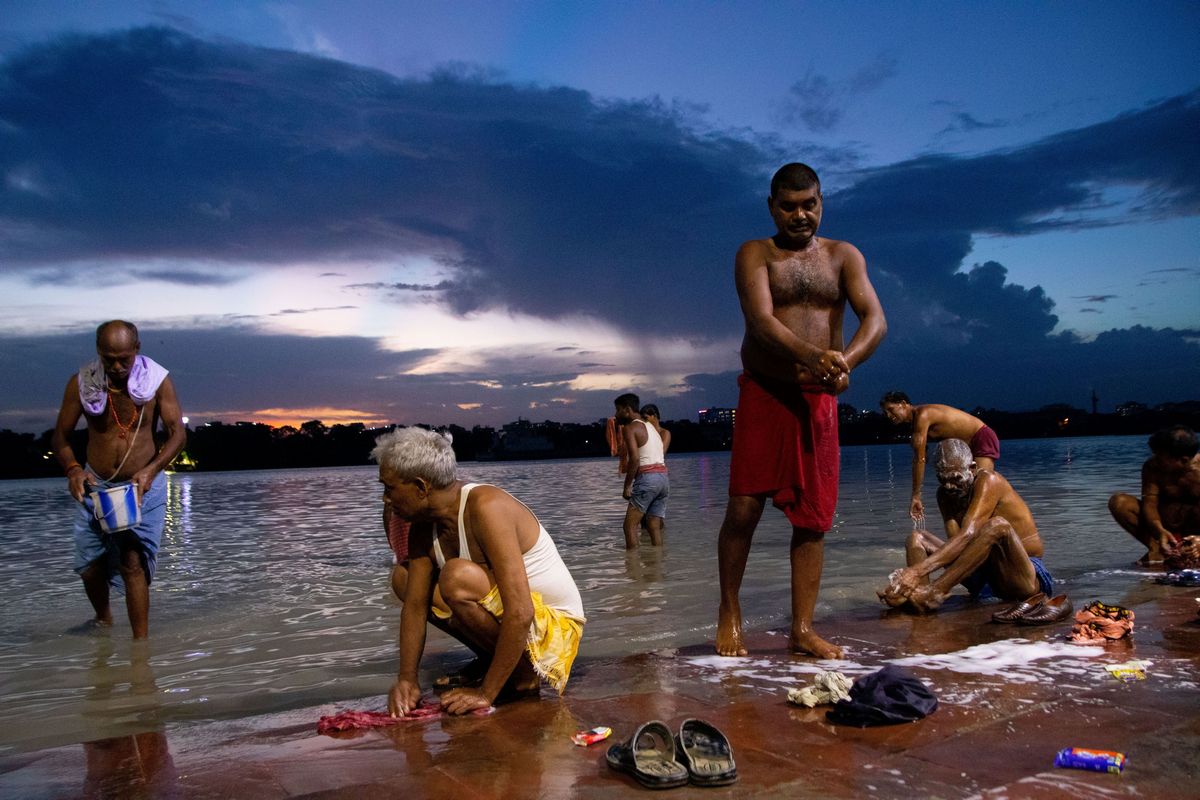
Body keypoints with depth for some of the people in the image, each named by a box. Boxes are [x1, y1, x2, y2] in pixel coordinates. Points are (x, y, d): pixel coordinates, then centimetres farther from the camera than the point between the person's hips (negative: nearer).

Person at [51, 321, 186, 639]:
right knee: (89, 565, 13)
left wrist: (151, 469, -28)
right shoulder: (81, 383, -7)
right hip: (96, 485, 3)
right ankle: (103, 619, 42)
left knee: (134, 562, -13)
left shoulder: (157, 380, -11)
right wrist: (73, 468, -22)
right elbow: (60, 437, -1)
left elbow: (177, 433, -12)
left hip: (143, 487, -3)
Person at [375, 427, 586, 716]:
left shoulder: (486, 506, -28)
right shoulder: (424, 526, -1)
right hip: (505, 620, 9)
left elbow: (520, 613, -33)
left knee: (458, 576, -32)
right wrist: (407, 679, -10)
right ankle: (497, 662, 10)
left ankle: (522, 676, -11)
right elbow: (415, 606, 2)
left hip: (554, 626, -9)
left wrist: (486, 693, -29)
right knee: (405, 579, 9)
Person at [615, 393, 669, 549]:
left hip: (647, 478, -8)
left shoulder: (630, 428, -3)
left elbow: (635, 458, -16)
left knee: (630, 525, -6)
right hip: (663, 477, 8)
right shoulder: (651, 426, 23)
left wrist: (627, 486, -12)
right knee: (654, 527, 9)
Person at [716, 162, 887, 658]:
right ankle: (729, 613, 14)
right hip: (764, 394, -2)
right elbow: (761, 321, -14)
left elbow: (875, 319, -4)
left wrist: (845, 360, -26)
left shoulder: (843, 256, 11)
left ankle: (802, 629, 10)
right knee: (743, 508, -6)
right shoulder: (755, 254, 3)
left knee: (813, 518, 2)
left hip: (820, 400, 3)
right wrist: (815, 356, -31)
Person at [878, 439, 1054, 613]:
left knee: (998, 525, -36)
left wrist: (919, 569, -42)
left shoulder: (989, 481, -16)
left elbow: (968, 535, -31)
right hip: (985, 573, 7)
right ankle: (921, 599, -34)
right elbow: (955, 542, -11)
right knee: (917, 538, -3)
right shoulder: (945, 494, 4)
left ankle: (934, 592, -41)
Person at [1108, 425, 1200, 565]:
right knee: (1118, 502, -21)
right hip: (1163, 523, 2)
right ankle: (1155, 547, -18)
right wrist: (1159, 530, -38)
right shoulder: (1152, 467, -14)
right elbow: (1150, 502, -20)